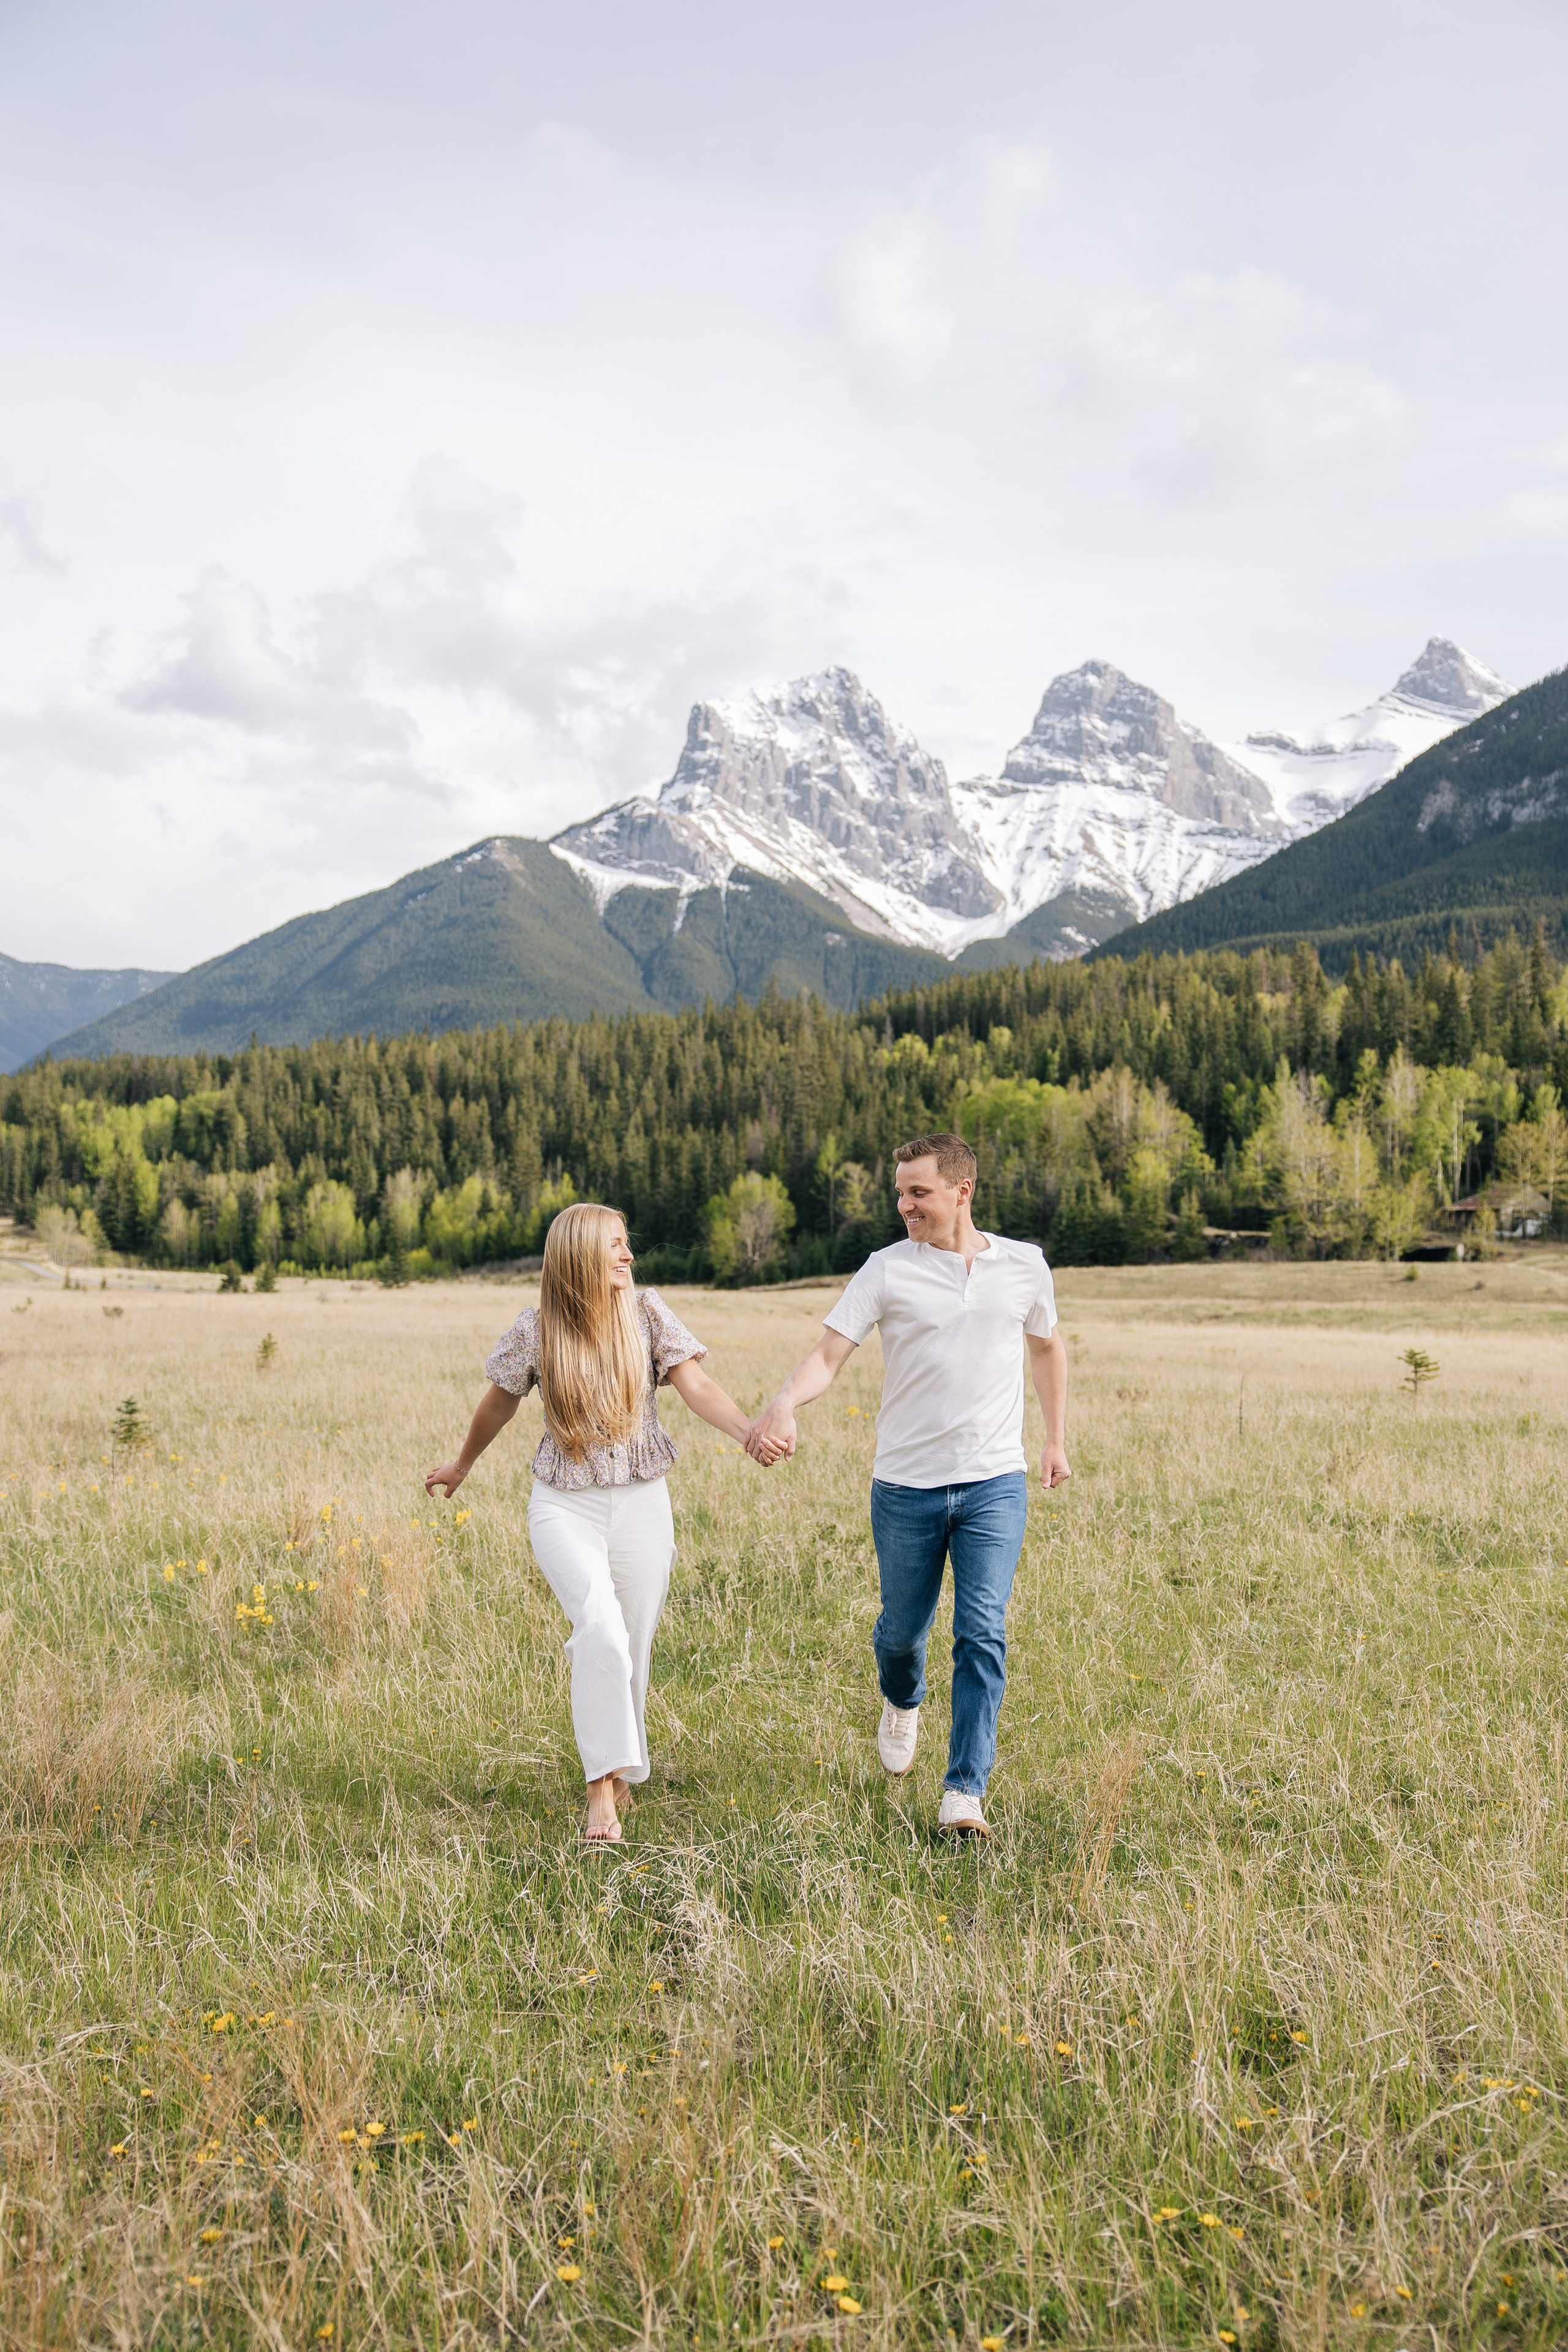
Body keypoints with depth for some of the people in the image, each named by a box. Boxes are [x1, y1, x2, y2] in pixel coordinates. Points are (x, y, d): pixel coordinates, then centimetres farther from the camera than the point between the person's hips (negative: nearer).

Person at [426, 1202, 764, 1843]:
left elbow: (698, 1388, -11)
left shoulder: (646, 1313, -3)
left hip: (641, 1505, 2)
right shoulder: (536, 1329, -4)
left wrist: (752, 1433, -29)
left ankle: (617, 1773, 30)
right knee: (601, 1629, -24)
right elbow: (500, 1403, 12)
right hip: (565, 1507, -2)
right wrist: (462, 1465, 26)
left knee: (631, 1649, 6)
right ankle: (603, 1788, -18)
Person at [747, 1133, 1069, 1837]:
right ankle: (902, 1703, 49)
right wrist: (784, 1404, -32)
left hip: (995, 1485, 0)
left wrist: (1056, 1439, 20)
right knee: (902, 1630, 14)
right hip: (905, 1486, 0)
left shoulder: (1025, 1266, 3)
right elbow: (828, 1354, -12)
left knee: (983, 1633, -11)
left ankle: (965, 1791, -4)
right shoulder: (886, 1269, -4)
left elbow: (1046, 1347, 21)